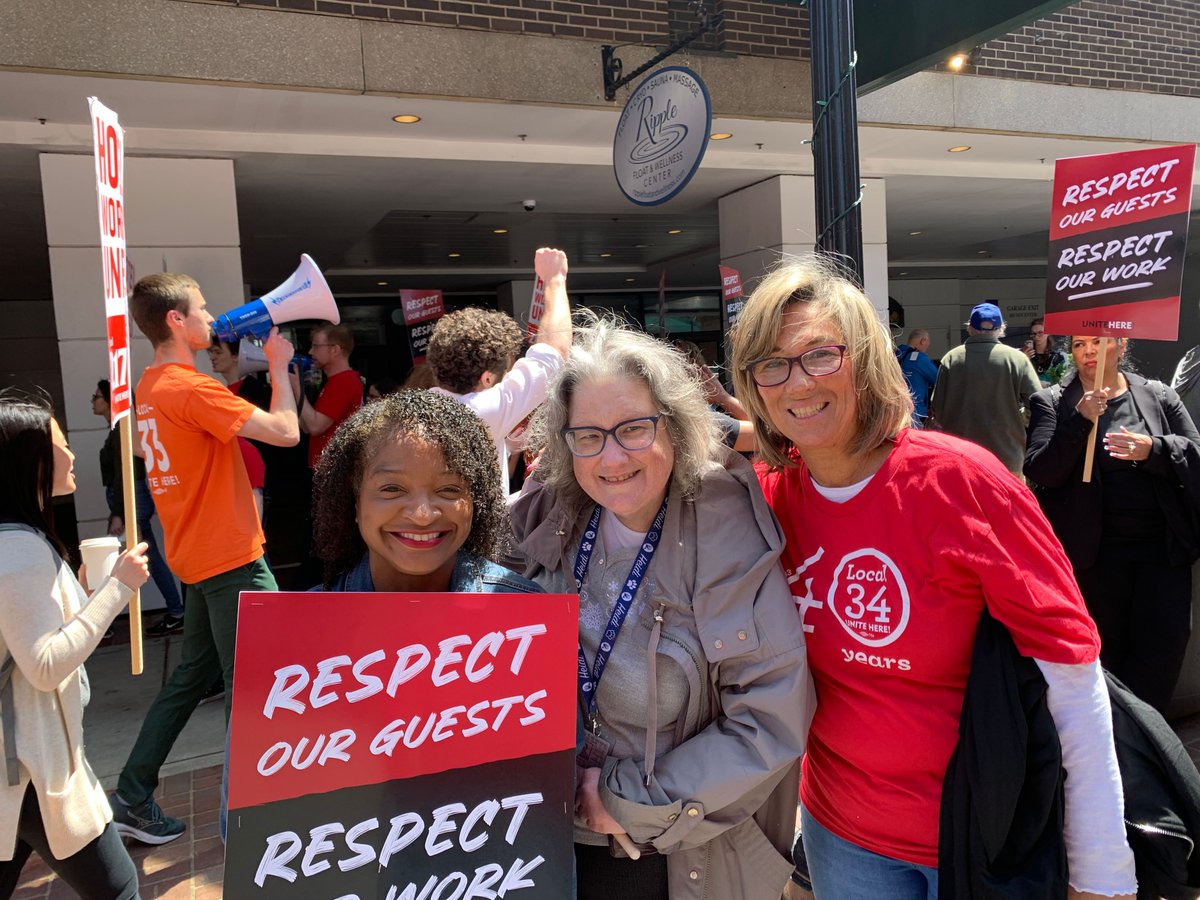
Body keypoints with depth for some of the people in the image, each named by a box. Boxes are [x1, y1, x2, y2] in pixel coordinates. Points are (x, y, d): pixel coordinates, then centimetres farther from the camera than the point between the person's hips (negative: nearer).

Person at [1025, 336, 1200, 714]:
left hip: (1164, 547, 2)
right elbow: (1038, 472, -11)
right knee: (1106, 650, 10)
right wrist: (1080, 421, -22)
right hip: (1096, 552, -2)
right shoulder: (1051, 403, -1)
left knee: (1166, 641, -2)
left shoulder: (1160, 397, 6)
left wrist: (1155, 449, -17)